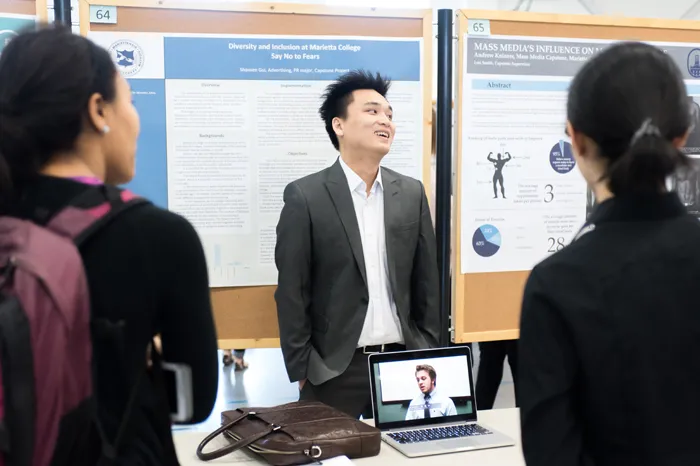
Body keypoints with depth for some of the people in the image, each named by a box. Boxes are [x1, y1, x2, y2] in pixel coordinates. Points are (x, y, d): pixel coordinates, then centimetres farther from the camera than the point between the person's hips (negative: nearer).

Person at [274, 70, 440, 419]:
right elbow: (292, 292, -6)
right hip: (334, 368, -3)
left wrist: (429, 357, 7)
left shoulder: (411, 193, 6)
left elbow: (426, 284, 9)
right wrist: (301, 370, -7)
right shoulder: (305, 195, -6)